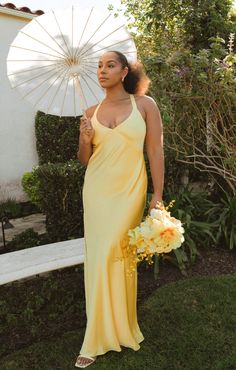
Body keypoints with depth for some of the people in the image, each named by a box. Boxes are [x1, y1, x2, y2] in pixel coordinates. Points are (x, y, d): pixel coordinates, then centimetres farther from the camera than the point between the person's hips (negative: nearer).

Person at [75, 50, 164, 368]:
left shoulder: (144, 104, 1)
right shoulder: (91, 112, 9)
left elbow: (155, 151, -2)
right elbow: (84, 160, 13)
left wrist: (158, 195, -7)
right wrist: (85, 139, -7)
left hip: (129, 191, -2)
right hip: (97, 191, 3)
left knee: (118, 258, 1)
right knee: (98, 257, 3)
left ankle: (120, 328, 24)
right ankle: (99, 338, 17)